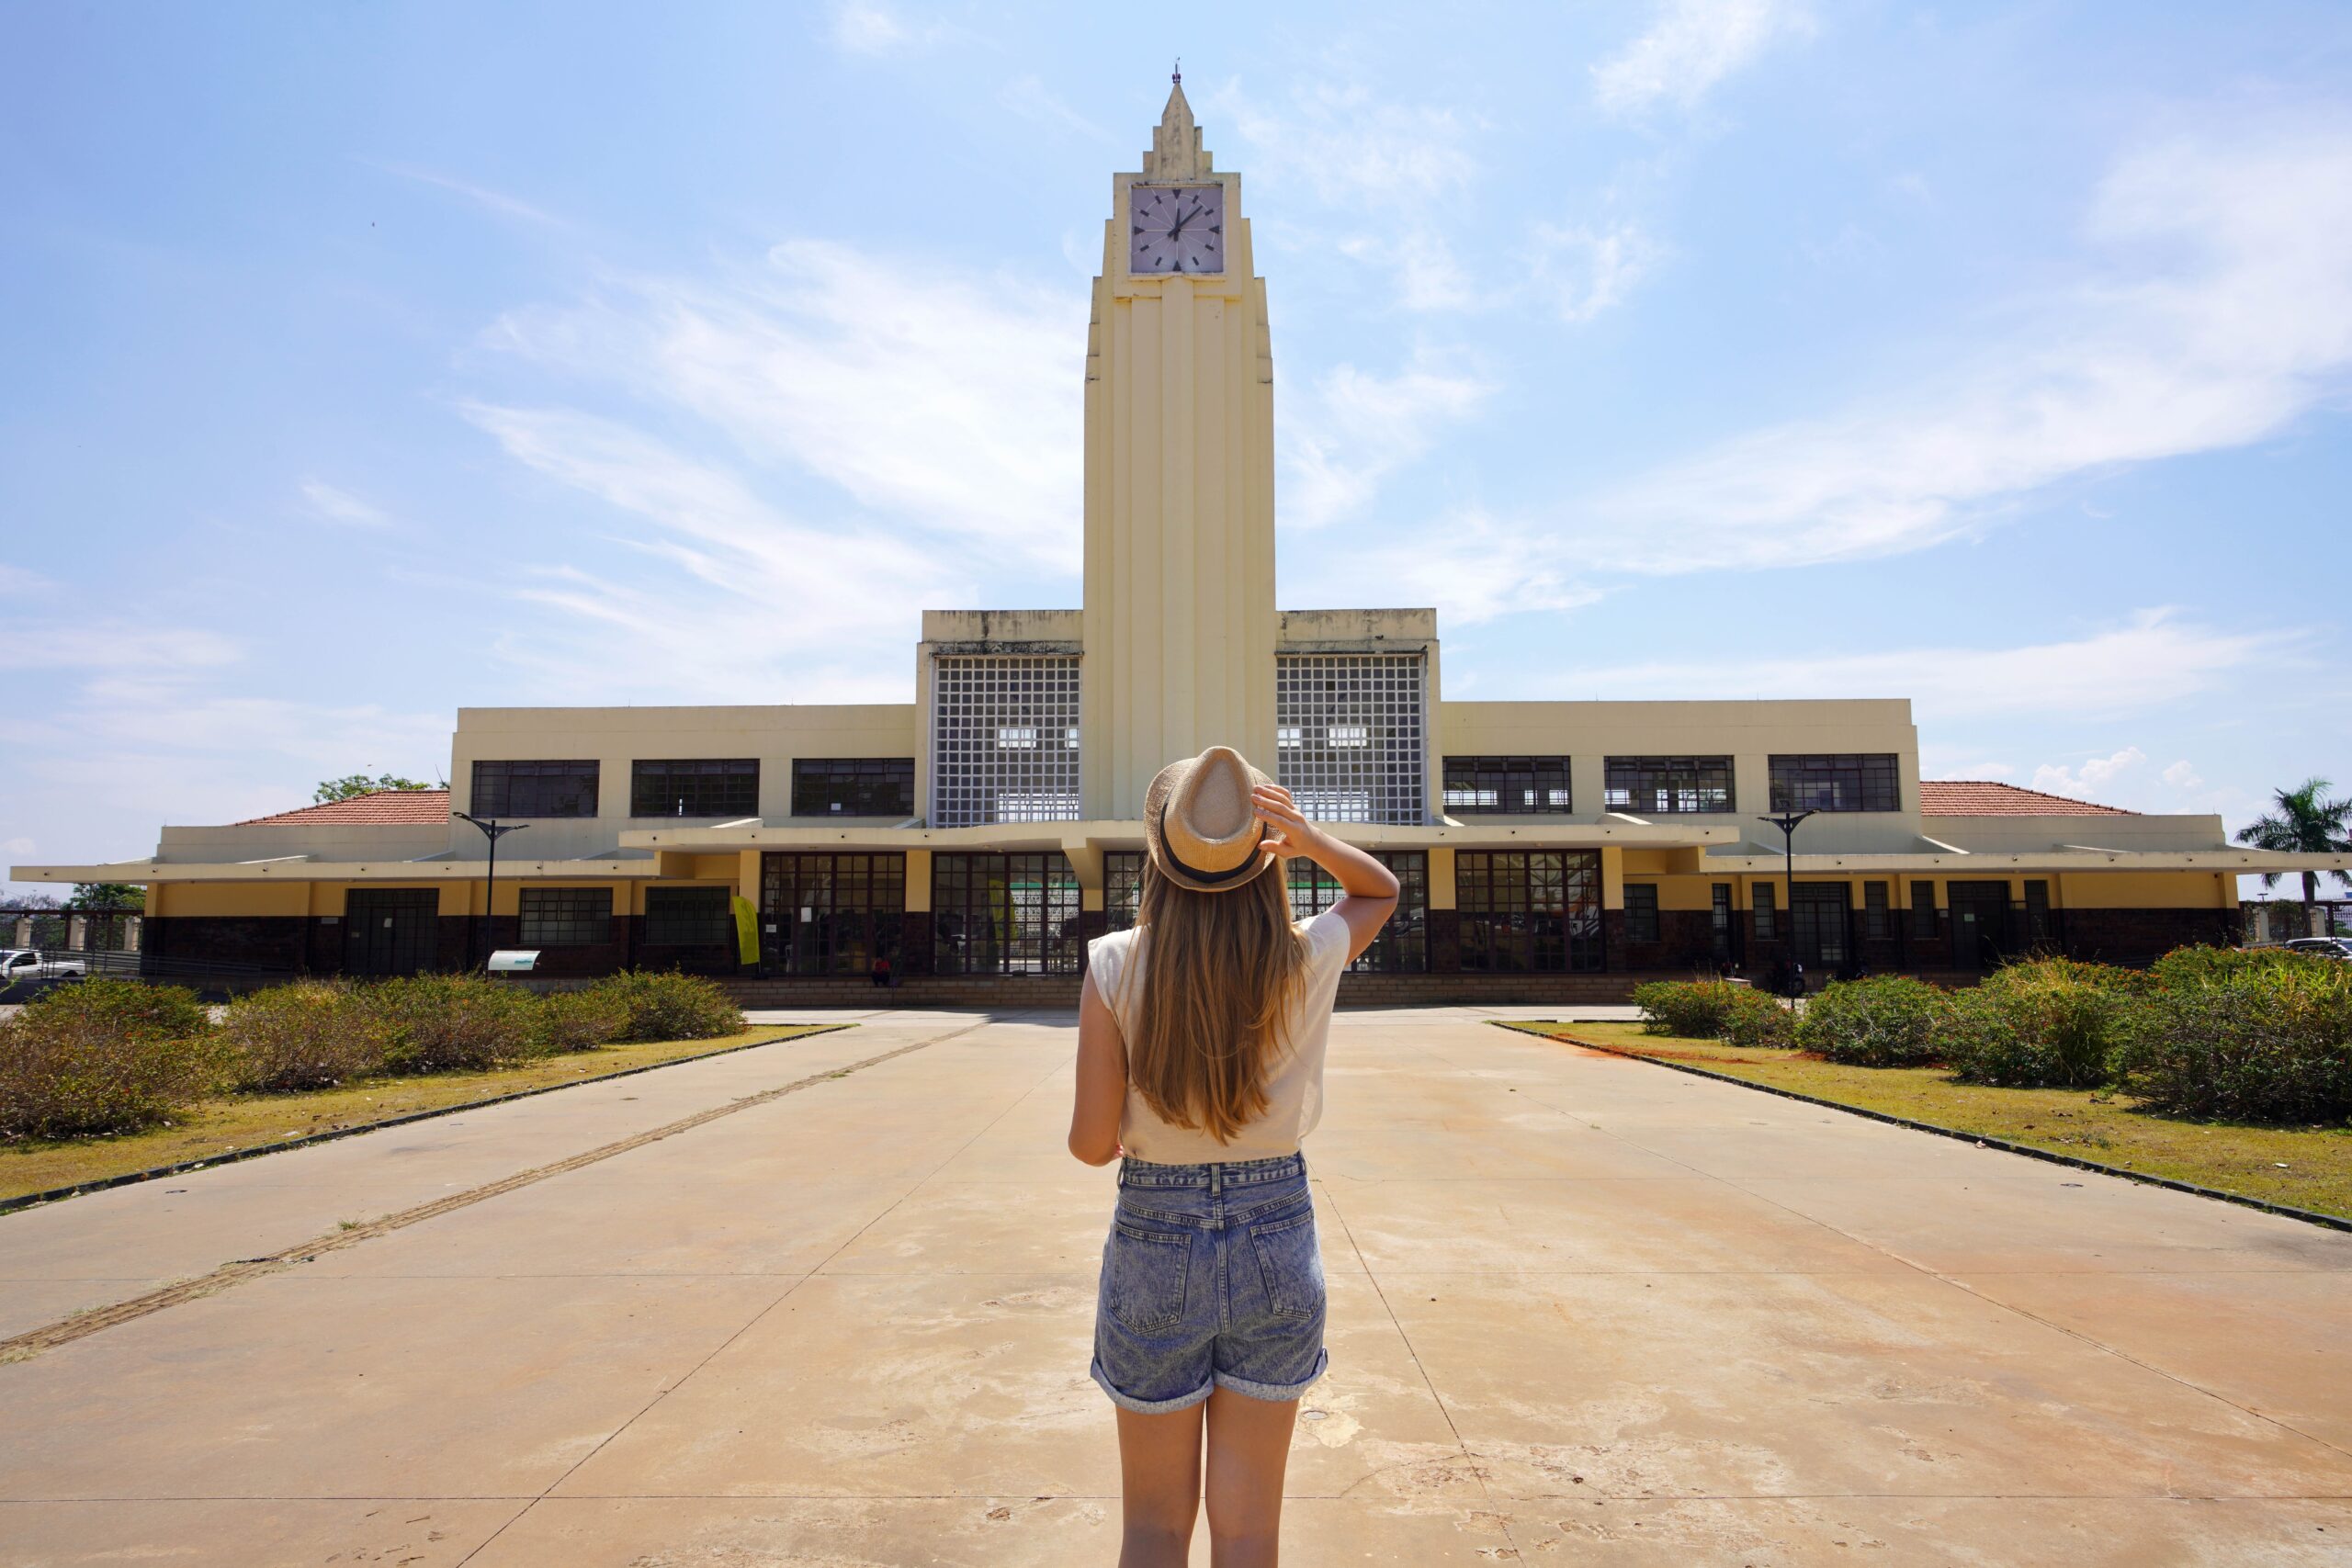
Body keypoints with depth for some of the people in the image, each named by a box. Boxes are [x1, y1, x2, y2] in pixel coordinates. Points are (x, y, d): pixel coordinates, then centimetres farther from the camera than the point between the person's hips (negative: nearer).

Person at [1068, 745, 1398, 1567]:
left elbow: (1092, 1143, -13)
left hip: (1154, 1247, -1)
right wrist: (1312, 839, -10)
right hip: (1276, 1244, 1)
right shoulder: (1309, 960, -12)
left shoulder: (1115, 965, -16)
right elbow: (1383, 889, 9)